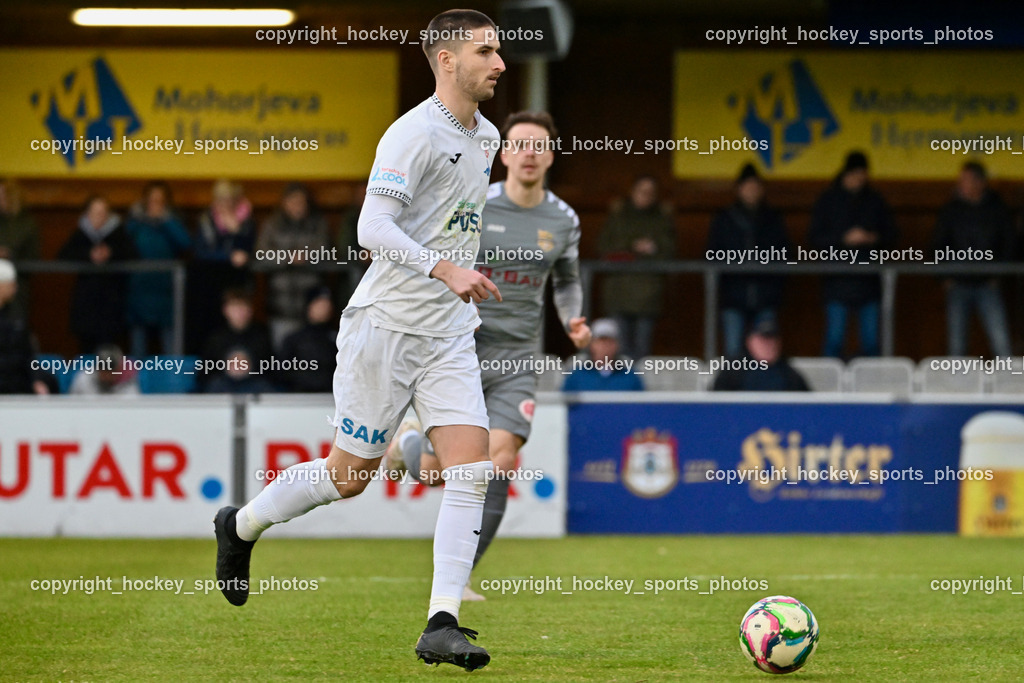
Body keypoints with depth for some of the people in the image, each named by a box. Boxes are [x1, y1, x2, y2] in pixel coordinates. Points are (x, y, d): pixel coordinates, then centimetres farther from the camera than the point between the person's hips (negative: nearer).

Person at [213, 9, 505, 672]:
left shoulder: (486, 137, 11)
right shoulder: (413, 134, -16)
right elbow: (374, 227, -26)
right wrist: (445, 270, -36)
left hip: (448, 336, 7)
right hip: (386, 325, -7)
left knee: (473, 468, -10)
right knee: (349, 475, 4)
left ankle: (442, 625, -11)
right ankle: (240, 527, 31)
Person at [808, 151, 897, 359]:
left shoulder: (875, 201, 11)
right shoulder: (828, 200, 4)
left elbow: (890, 237, 13)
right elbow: (815, 239, -1)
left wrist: (875, 239, -9)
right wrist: (845, 239, -13)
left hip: (869, 282, 2)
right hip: (838, 281, -2)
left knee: (871, 341, 2)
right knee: (834, 341, -5)